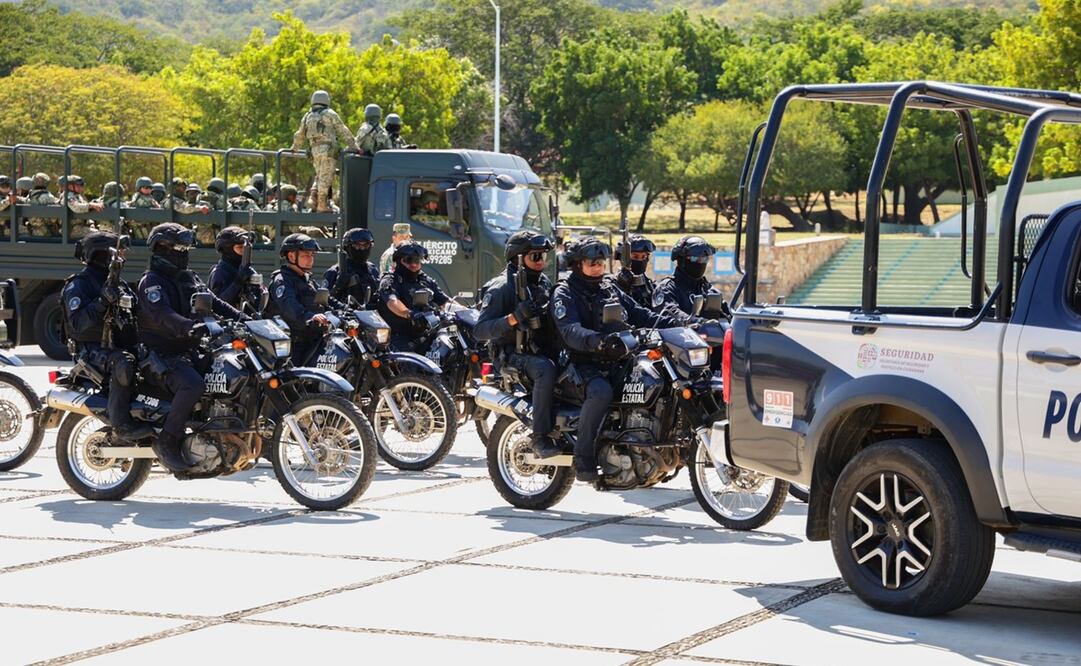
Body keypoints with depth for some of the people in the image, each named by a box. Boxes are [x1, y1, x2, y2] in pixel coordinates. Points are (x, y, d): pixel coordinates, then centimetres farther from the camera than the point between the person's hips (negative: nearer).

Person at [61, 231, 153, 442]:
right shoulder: (78, 286, -6)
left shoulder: (119, 285, 21)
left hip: (121, 346, 9)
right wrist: (102, 301, -30)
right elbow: (77, 323, -21)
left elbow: (139, 314, 26)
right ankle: (121, 423, -35)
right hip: (92, 351, -9)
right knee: (123, 363, -38)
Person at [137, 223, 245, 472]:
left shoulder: (188, 278, 18)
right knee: (192, 384, -35)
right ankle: (167, 442, -25)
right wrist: (190, 327, -45)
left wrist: (244, 319, -2)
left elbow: (214, 302, 14)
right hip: (162, 355, -9)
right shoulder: (152, 282, -10)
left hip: (188, 351, 9)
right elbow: (162, 315, -28)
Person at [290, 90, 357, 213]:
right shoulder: (330, 114, 1)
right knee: (326, 177, -4)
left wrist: (294, 148, 42)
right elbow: (343, 132, 0)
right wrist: (354, 146, 4)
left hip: (314, 150, 5)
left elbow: (300, 135, 26)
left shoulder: (308, 117, 16)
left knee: (319, 176, 18)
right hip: (328, 149, -5)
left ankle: (313, 197, 0)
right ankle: (322, 205, -7)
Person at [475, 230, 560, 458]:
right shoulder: (501, 288, -7)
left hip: (542, 350, 8)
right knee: (546, 369, -37)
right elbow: (479, 330, -15)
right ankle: (540, 438, -36)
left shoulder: (544, 283, 18)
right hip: (513, 354, -8)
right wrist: (513, 318, -27)